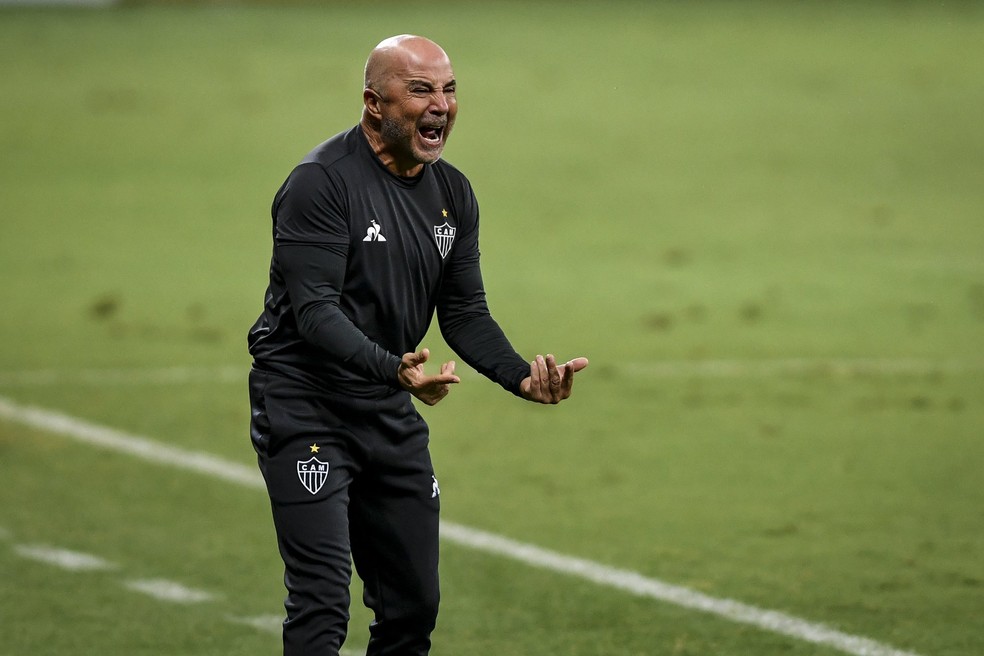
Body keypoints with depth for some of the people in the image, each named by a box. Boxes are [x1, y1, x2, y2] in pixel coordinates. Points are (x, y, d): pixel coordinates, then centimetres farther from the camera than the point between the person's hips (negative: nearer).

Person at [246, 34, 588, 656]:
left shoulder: (453, 193, 7)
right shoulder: (322, 182, -16)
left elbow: (464, 313, 9)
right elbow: (315, 311, -24)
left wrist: (523, 377, -9)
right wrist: (393, 368, -40)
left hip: (391, 415, 8)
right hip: (306, 411, -8)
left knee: (414, 604, 10)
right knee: (322, 605, -15)